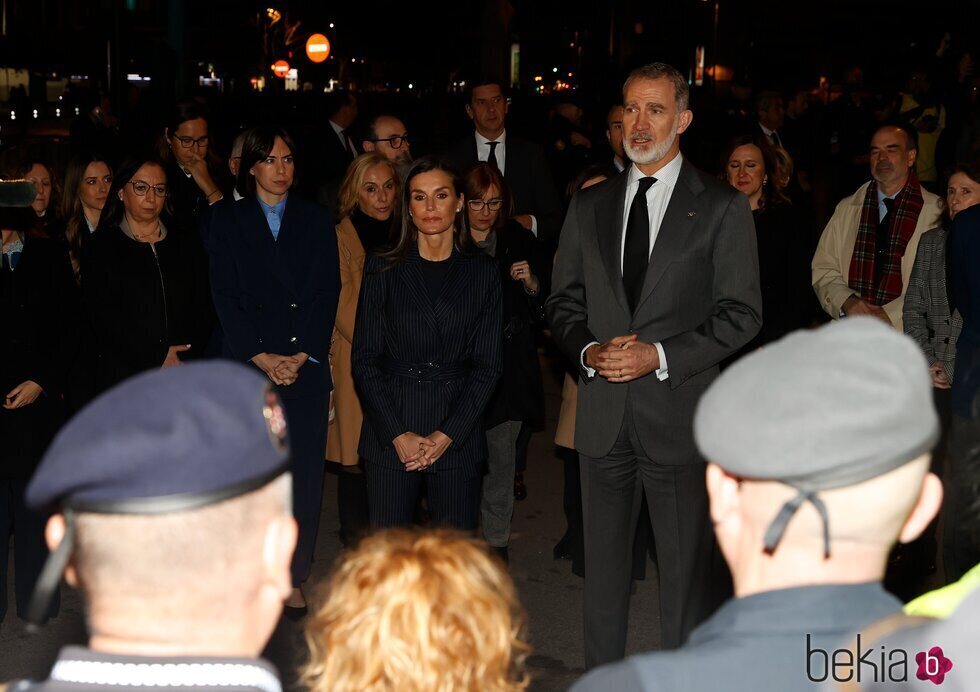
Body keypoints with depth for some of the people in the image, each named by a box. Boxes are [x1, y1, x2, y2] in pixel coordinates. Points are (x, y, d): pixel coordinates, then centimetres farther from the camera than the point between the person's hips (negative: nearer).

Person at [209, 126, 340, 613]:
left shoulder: (317, 222, 12)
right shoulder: (228, 221, 9)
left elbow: (326, 293, 4)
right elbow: (225, 295, 1)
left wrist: (301, 356, -8)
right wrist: (261, 357, -9)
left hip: (305, 365, 1)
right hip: (246, 365, -1)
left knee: (304, 470, -1)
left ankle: (293, 578, 8)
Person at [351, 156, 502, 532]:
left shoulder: (483, 271, 5)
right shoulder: (383, 269, 3)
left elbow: (487, 365, 3)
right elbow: (364, 359, 1)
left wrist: (446, 435, -7)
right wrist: (398, 434, -9)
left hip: (457, 435, 1)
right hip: (389, 436, 0)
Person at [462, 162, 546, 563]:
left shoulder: (520, 242, 6)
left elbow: (544, 308, 9)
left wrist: (532, 283, -10)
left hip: (508, 362, 1)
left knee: (501, 455, 4)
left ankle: (496, 539, 15)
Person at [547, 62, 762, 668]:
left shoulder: (722, 208, -2)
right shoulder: (590, 206, 11)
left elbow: (742, 314, -6)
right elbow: (564, 302, 13)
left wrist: (659, 355, -16)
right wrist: (588, 350, -7)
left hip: (680, 414, -4)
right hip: (604, 415, 4)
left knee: (689, 569, 4)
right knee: (603, 563, 15)